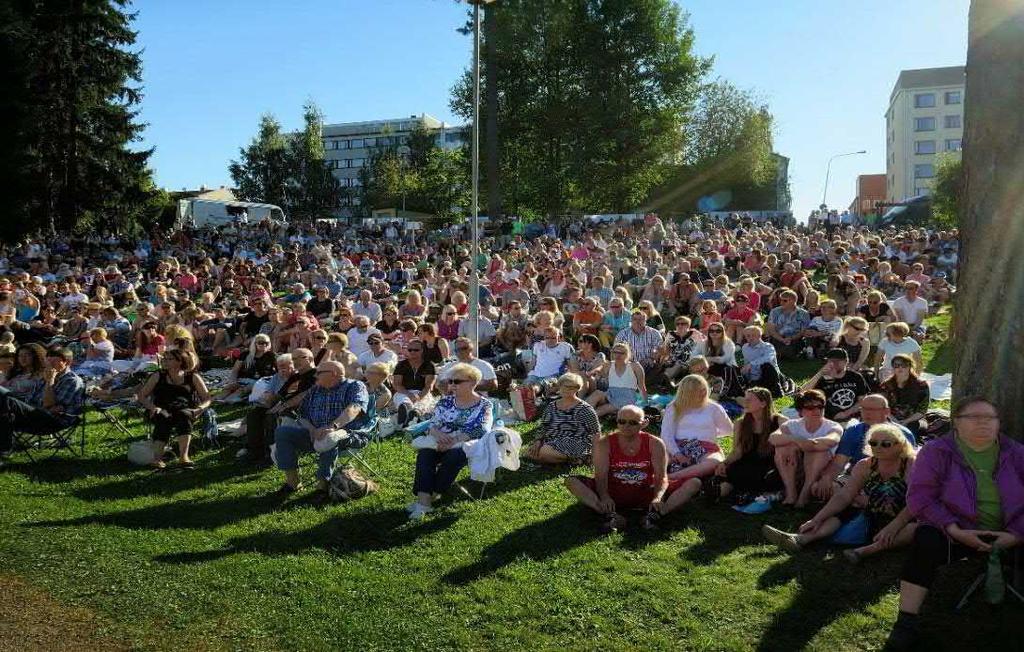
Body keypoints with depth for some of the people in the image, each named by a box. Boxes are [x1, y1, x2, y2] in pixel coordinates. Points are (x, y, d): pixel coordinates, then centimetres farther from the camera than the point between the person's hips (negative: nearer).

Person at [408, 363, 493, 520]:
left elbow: (478, 432, -11)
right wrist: (438, 434, -16)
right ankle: (424, 499, -37)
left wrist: (453, 442, -23)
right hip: (442, 444, 4)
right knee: (424, 454, -28)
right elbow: (432, 425, 9)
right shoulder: (445, 402, 15)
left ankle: (424, 497, -26)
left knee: (454, 456, -36)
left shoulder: (484, 406, 2)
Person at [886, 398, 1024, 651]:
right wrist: (956, 531, -18)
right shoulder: (936, 451, -1)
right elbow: (920, 496, -9)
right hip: (958, 531, -2)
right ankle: (907, 622, -27)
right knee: (926, 541, -32)